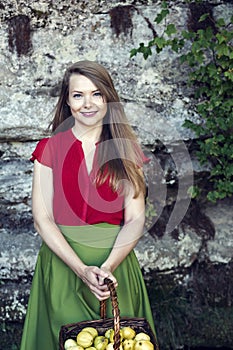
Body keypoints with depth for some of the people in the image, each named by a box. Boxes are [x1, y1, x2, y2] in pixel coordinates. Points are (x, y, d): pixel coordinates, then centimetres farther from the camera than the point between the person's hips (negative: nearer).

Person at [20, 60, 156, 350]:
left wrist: (108, 266, -19)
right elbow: (42, 219, -6)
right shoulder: (49, 148, 1)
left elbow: (135, 219, -3)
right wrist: (82, 269, -17)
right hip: (62, 261, -1)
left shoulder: (126, 149, 4)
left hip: (116, 262, 1)